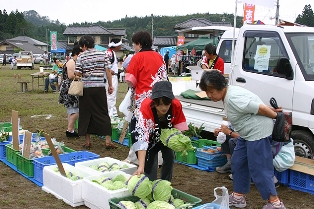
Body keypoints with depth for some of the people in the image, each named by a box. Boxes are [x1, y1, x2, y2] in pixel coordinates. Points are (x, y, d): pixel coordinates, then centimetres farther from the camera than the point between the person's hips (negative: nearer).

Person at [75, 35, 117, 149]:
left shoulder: (81, 57, -2)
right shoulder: (103, 54, 4)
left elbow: (77, 74, -5)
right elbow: (108, 71, 3)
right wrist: (110, 85, 9)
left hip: (86, 89, -2)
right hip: (100, 88, 2)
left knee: (85, 114, 8)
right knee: (103, 114, 6)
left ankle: (87, 141, 13)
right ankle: (108, 141, 3)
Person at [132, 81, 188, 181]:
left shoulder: (176, 105, -32)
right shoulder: (146, 107, -41)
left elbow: (180, 128, -15)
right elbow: (142, 138, -47)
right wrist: (141, 167, -54)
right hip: (150, 136, -3)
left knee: (170, 157, -9)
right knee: (150, 166, -11)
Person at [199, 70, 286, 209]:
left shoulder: (233, 99, -25)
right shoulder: (228, 94, 8)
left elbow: (260, 108, -23)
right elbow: (257, 105, 13)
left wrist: (276, 116, -8)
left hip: (258, 131, -11)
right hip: (247, 134, 11)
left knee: (258, 168, -5)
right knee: (237, 163, 15)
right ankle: (238, 197, 25)